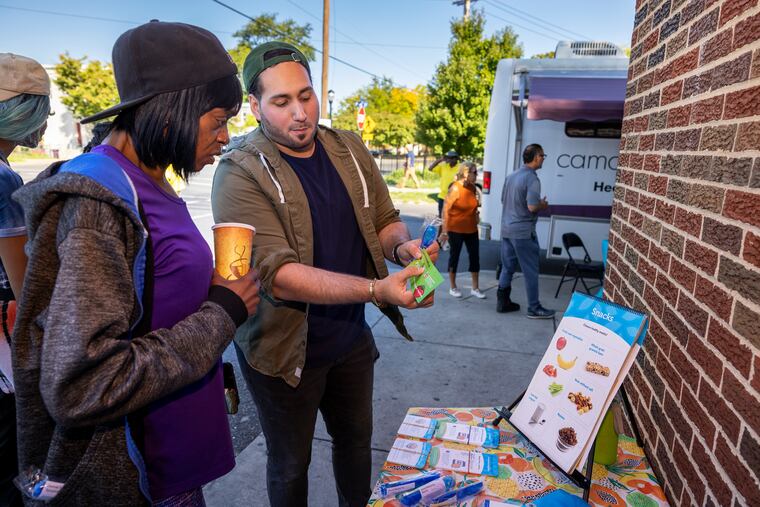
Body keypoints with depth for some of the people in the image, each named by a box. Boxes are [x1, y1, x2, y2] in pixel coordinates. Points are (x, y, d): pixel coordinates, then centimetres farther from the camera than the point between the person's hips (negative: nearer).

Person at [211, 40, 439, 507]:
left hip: (352, 338, 5)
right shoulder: (240, 173, -19)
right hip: (284, 348, -4)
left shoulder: (350, 150, -2)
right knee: (291, 466, 18)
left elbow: (385, 220, 3)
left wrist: (403, 245, -21)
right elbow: (276, 273, -27)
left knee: (357, 441, 26)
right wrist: (376, 289, -37)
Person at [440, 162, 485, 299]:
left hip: (471, 229, 6)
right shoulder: (455, 189, -16)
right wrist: (444, 231, -20)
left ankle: (475, 288, 19)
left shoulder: (473, 188, 3)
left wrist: (476, 214, 6)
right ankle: (453, 288, 21)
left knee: (475, 256, 7)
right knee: (454, 256, 7)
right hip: (456, 230, -6)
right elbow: (445, 209, -17)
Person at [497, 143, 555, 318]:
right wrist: (543, 205, -1)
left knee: (507, 268, 14)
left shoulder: (511, 176, 10)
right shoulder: (532, 179, -15)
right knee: (530, 271, 2)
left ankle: (503, 302, 20)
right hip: (523, 231, -8)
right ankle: (534, 308, 10)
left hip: (506, 229, 8)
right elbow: (532, 207, -23)